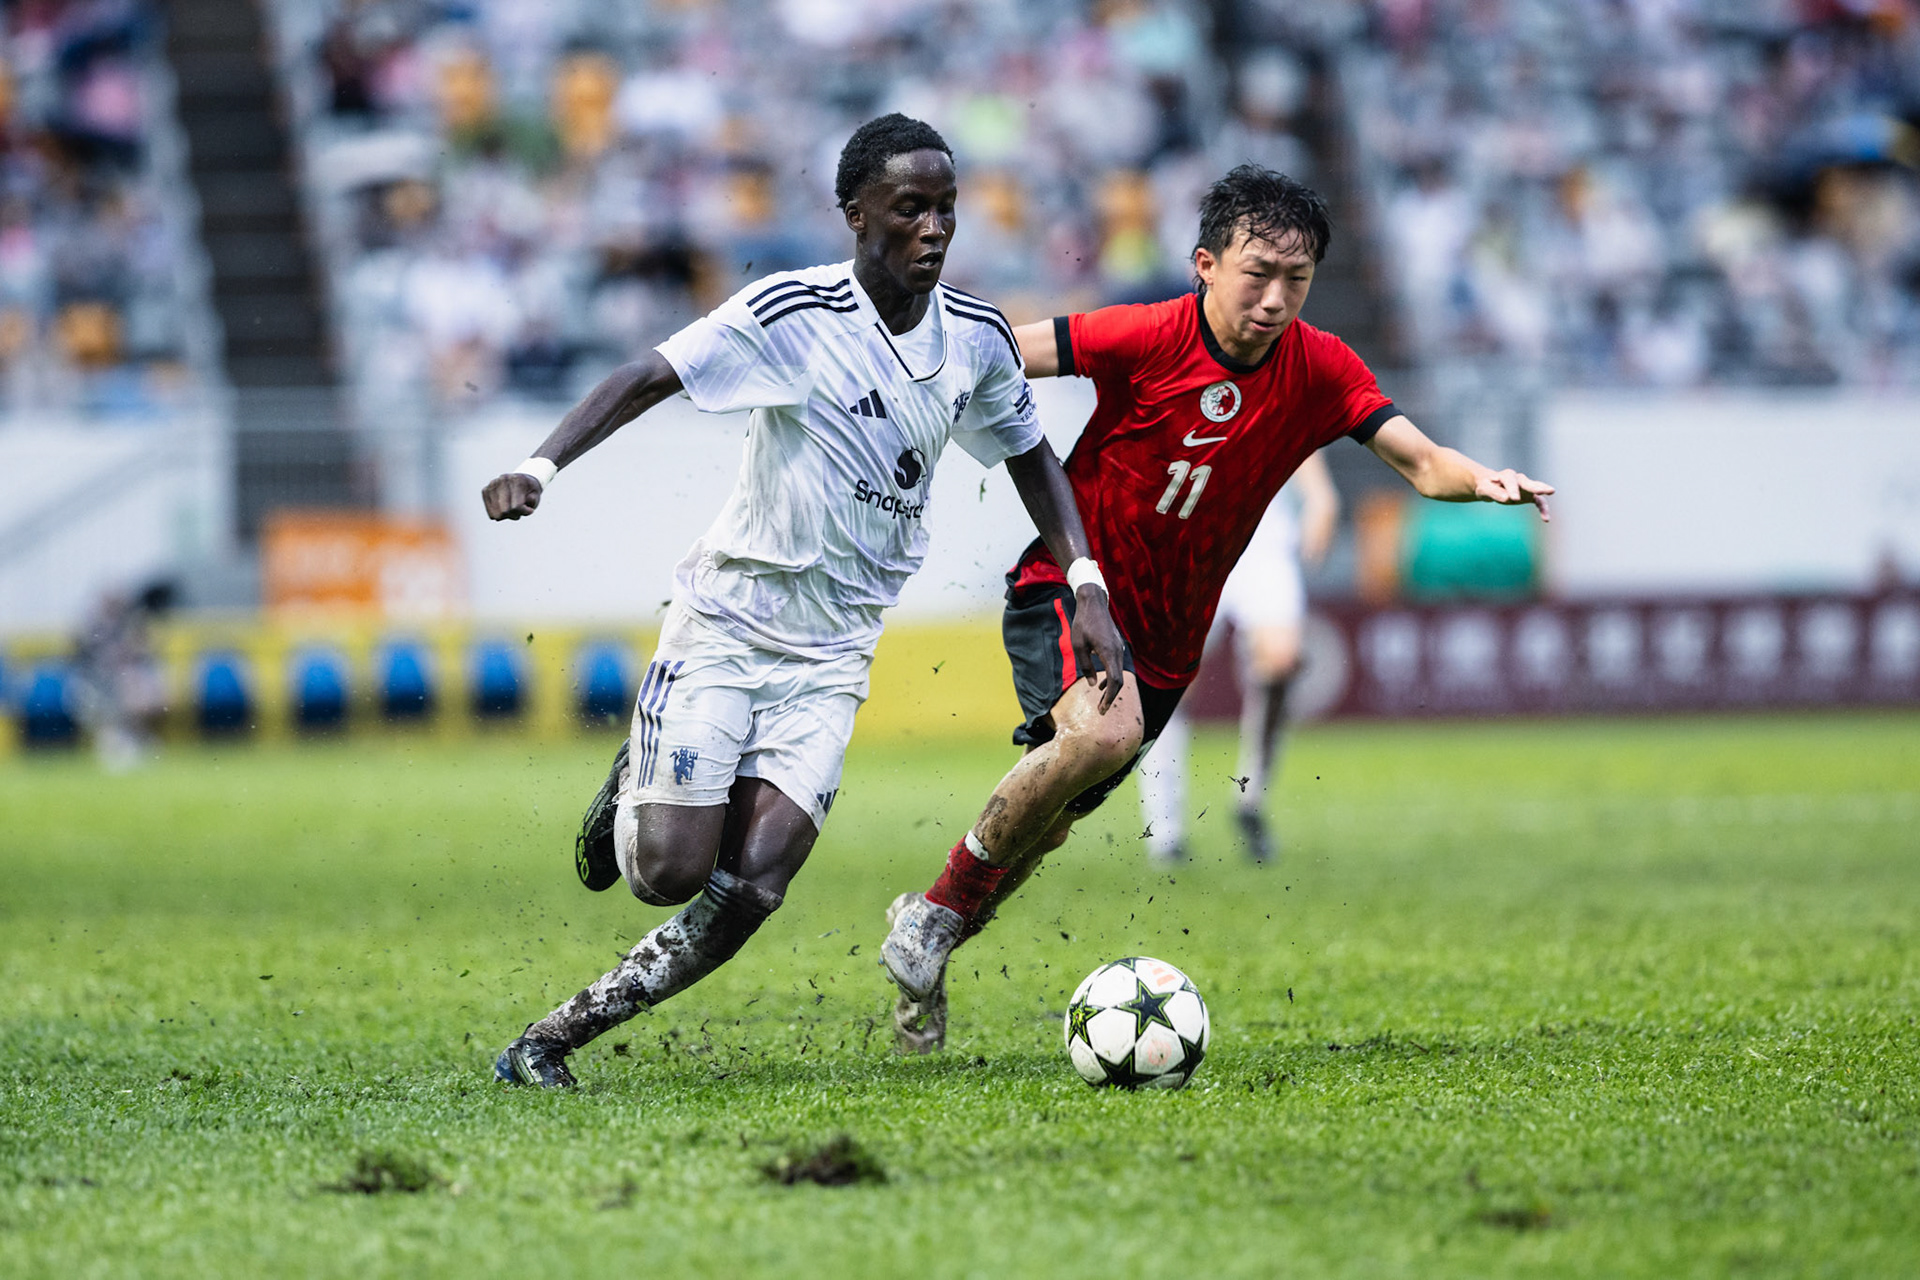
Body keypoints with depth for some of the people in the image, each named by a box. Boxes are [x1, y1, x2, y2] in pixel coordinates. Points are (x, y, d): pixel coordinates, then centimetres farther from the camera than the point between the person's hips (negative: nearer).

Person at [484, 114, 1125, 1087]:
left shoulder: (978, 338, 2)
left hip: (830, 655, 4)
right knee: (670, 871, -13)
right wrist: (541, 468, -35)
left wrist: (1087, 586, 7)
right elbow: (647, 379, -19)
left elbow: (1029, 455, 18)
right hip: (724, 621, -4)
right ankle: (634, 790, 25)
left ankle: (553, 1039, 3)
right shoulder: (793, 313, -14)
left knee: (752, 886, -12)